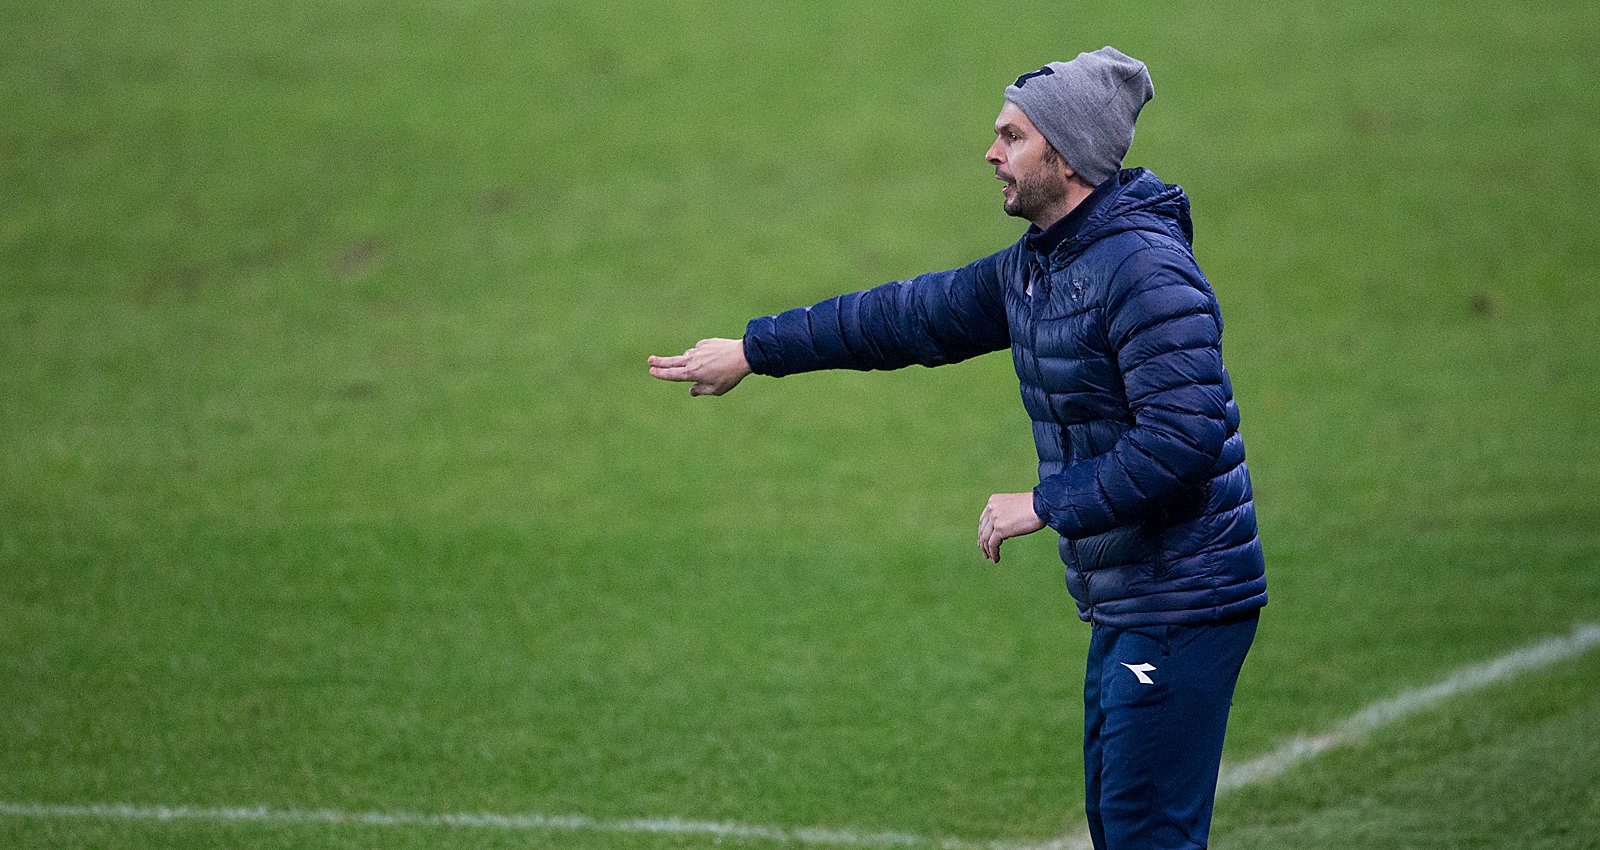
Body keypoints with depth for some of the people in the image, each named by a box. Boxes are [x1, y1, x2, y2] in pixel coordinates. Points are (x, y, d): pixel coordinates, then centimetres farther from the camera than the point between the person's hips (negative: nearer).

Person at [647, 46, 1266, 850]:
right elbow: (911, 316, 21)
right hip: (1121, 604, 10)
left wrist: (1046, 503, -19)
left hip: (1180, 606, -10)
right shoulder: (1035, 267, 11)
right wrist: (753, 350, 23)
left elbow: (1184, 438, -26)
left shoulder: (1146, 271, -19)